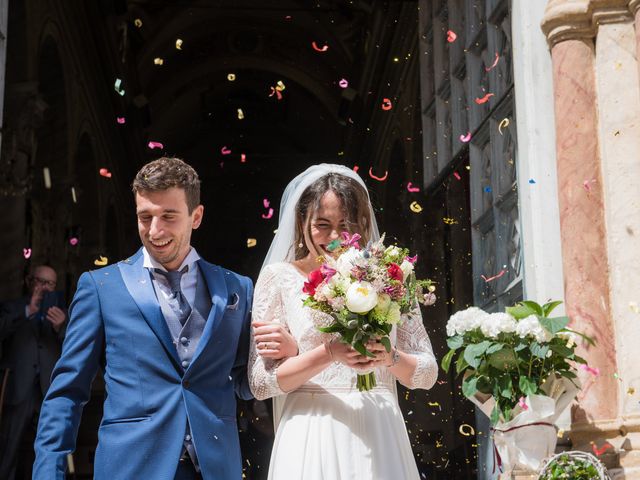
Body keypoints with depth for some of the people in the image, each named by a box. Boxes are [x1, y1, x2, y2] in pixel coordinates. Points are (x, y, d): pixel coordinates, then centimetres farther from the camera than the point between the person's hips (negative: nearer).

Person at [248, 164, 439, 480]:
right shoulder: (280, 276, 1)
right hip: (312, 439, -2)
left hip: (379, 436, 2)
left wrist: (390, 357, -13)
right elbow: (261, 382, -6)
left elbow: (427, 373, 7)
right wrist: (331, 352, -18)